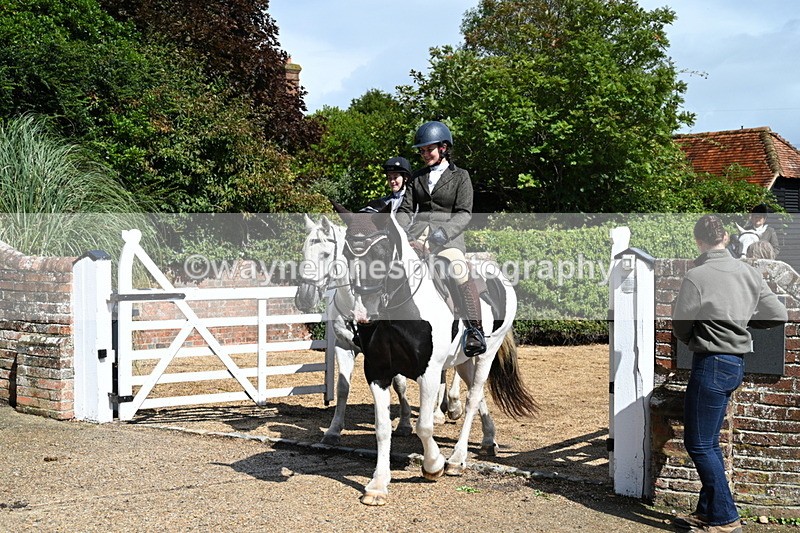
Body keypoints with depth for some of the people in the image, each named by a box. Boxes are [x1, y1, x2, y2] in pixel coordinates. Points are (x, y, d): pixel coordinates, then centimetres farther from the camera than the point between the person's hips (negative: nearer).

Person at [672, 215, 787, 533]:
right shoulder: (748, 273, 4)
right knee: (708, 443, 16)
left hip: (711, 363, -8)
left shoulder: (696, 277, -15)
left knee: (698, 444, 0)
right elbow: (779, 315, 6)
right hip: (737, 364, 8)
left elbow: (680, 325, -7)